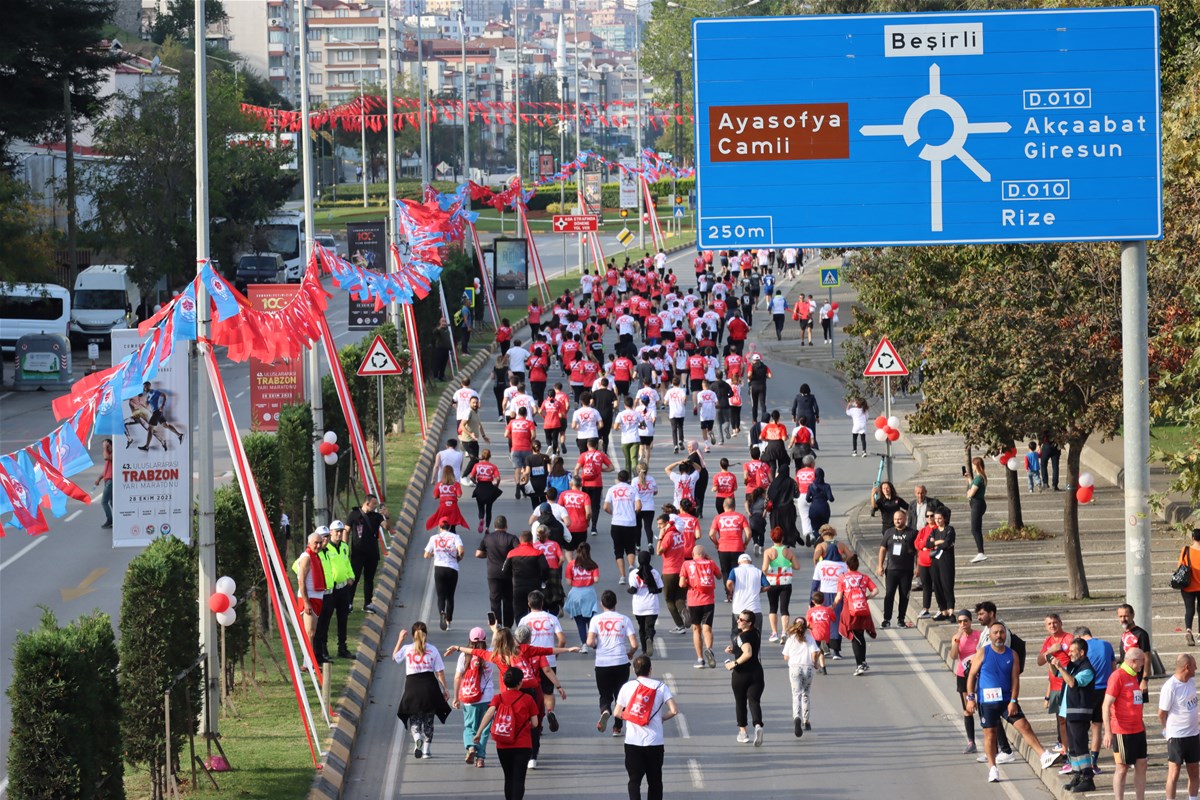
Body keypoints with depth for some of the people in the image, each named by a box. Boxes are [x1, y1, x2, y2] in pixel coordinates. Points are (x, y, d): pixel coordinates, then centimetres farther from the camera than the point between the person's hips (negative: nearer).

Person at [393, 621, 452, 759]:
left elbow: (394, 657, 20)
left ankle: (417, 737, -24)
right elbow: (440, 671, 0)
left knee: (414, 718, 8)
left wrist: (400, 640, 25)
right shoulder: (432, 650, 0)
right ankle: (426, 750, 14)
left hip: (412, 685, -1)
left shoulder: (406, 649, 0)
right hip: (429, 685, 1)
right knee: (428, 719, 13)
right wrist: (445, 689, 6)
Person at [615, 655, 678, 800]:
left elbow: (617, 713, 0)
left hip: (632, 742, 0)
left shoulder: (627, 686, 1)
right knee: (655, 780, 13)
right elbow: (674, 710, -9)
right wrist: (662, 718, 10)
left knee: (634, 780, 3)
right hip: (655, 742, 0)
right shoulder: (661, 686, -1)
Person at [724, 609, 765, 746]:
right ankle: (758, 726, -27)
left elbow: (748, 653, -31)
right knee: (754, 701, -1)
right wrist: (734, 650, 12)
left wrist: (735, 663, -19)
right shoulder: (756, 633, 8)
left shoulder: (743, 636, -17)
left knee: (740, 702, 13)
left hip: (741, 673, -5)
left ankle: (743, 732, 22)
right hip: (756, 672, 5)